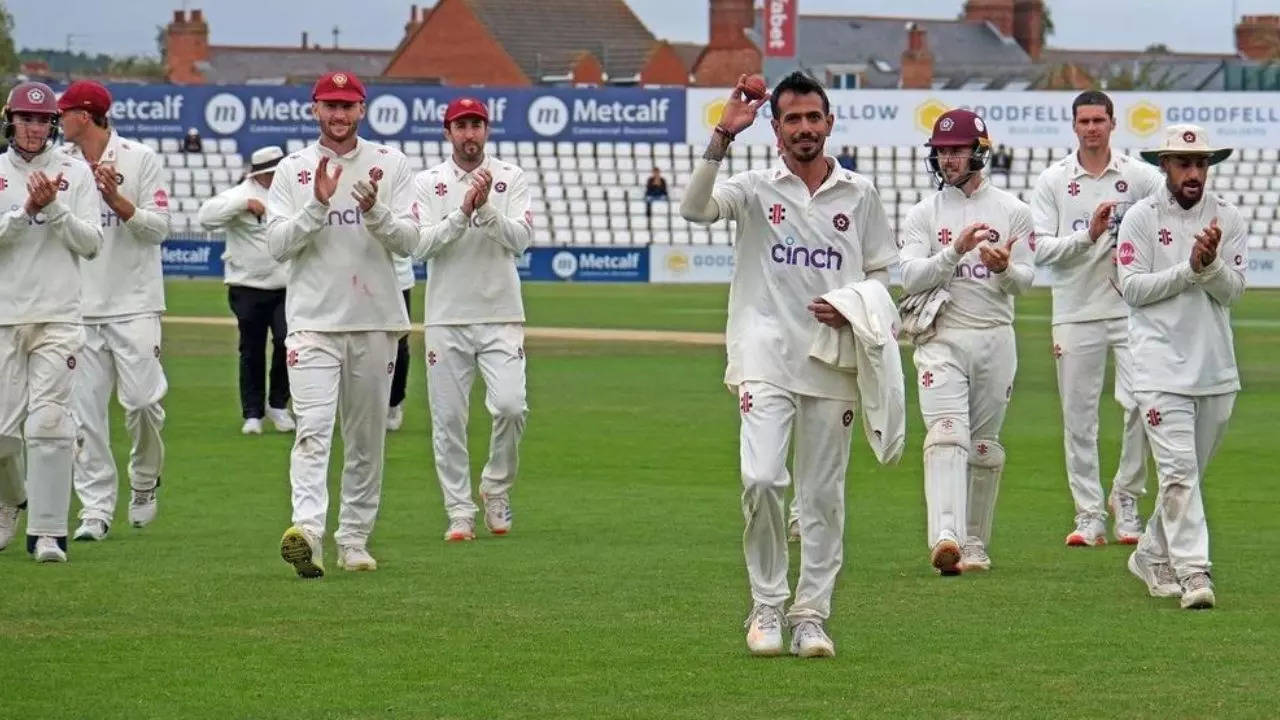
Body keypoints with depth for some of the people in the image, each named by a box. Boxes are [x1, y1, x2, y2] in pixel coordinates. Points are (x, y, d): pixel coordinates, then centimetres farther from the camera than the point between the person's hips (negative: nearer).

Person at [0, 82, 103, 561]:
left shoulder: (75, 173, 6)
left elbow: (90, 243, -1)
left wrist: (54, 208, -13)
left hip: (58, 318, -1)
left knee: (48, 422, -10)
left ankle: (47, 532, -7)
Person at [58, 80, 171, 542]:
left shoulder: (140, 159, 1)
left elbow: (158, 227, -4)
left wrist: (117, 200, -17)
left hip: (134, 304, -3)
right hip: (78, 306, 3)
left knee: (142, 399, -10)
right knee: (85, 409, -2)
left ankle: (144, 481, 16)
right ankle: (95, 508, 1)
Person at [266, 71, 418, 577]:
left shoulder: (390, 165, 6)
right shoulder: (292, 170, 5)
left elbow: (408, 237, -2)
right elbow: (277, 244, -3)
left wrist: (375, 211, -20)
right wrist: (319, 204, -16)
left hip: (376, 321, 2)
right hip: (313, 321, -2)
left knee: (367, 437, 8)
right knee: (313, 430, -16)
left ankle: (354, 540, 16)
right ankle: (307, 529, -29)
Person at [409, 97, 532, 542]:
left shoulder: (510, 179, 6)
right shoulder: (427, 183, 4)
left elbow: (521, 238, -6)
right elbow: (419, 246, -9)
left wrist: (486, 206, -19)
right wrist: (463, 212, -18)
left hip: (501, 317, 0)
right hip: (446, 318, 0)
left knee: (511, 405, -14)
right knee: (448, 418, 0)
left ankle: (496, 488, 10)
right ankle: (460, 512, 9)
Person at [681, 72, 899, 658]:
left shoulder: (860, 194, 10)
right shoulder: (755, 189, 3)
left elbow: (884, 273, 15)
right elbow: (695, 208, -16)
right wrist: (722, 137, -25)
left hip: (834, 363, 2)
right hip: (766, 360, -2)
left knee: (824, 494, 4)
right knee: (761, 479, -16)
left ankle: (811, 616, 12)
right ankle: (766, 607, -2)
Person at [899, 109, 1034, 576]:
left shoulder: (1012, 211, 7)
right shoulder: (924, 214, 6)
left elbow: (1026, 280, 4)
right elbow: (911, 278, -6)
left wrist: (1005, 267, -19)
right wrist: (956, 250, -20)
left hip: (995, 338, 2)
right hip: (942, 339, -2)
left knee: (985, 447, 7)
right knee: (946, 434, -19)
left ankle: (975, 544, 18)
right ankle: (945, 537, -34)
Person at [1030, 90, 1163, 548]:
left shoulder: (1141, 177, 5)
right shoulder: (1053, 181, 5)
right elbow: (1041, 249, -2)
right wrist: (1088, 237, -16)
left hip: (1132, 308, -1)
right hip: (1076, 311, 1)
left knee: (1141, 403, -12)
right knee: (1078, 415, 2)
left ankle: (1126, 500, 6)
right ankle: (1089, 515, 9)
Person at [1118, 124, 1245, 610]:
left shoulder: (1228, 219, 6)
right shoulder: (1141, 218, -1)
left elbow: (1232, 291, 0)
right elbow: (1133, 288, -7)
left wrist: (1211, 263, -20)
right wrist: (1189, 268, -16)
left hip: (1216, 367, 4)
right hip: (1162, 364, -4)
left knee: (1192, 474, 12)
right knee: (1178, 470, -12)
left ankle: (1153, 558, 29)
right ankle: (1192, 572, -17)